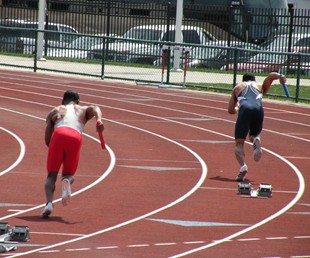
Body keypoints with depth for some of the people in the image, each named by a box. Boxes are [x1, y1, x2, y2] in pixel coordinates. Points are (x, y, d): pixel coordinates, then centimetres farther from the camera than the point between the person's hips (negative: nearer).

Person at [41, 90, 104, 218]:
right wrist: (99, 120, -12)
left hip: (59, 135, 0)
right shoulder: (83, 110, 34)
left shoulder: (55, 111, 33)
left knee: (51, 176, 9)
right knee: (69, 174, 17)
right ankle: (67, 180, -21)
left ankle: (49, 202, -19)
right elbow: (95, 108, 7)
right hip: (75, 138, 0)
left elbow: (47, 140, 25)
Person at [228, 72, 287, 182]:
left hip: (245, 109, -2)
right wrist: (280, 76, -4)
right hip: (258, 110, 2)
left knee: (239, 143, 2)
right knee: (254, 135, 27)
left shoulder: (237, 87, 32)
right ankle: (256, 140, -12)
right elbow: (271, 75, 16)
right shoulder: (261, 87, 34)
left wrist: (236, 108, 51)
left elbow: (230, 110, 30)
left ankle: (242, 166, -25)